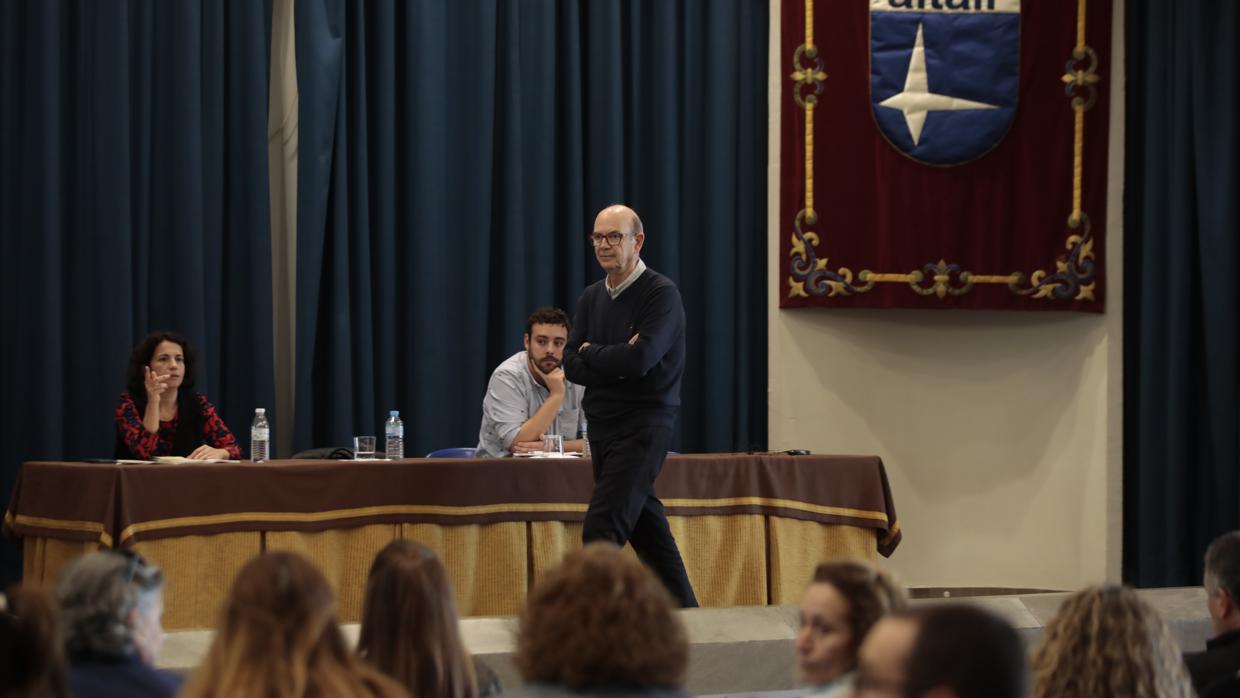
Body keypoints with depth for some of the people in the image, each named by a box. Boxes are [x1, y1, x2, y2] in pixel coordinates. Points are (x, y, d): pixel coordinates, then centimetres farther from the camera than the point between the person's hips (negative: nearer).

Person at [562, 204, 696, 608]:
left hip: (643, 426, -7)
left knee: (601, 529, -16)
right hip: (603, 426, 7)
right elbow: (571, 366, 4)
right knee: (646, 528, 11)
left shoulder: (661, 294, -8)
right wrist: (617, 360, -12)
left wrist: (590, 352, -5)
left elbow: (640, 359, -21)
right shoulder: (591, 298, 12)